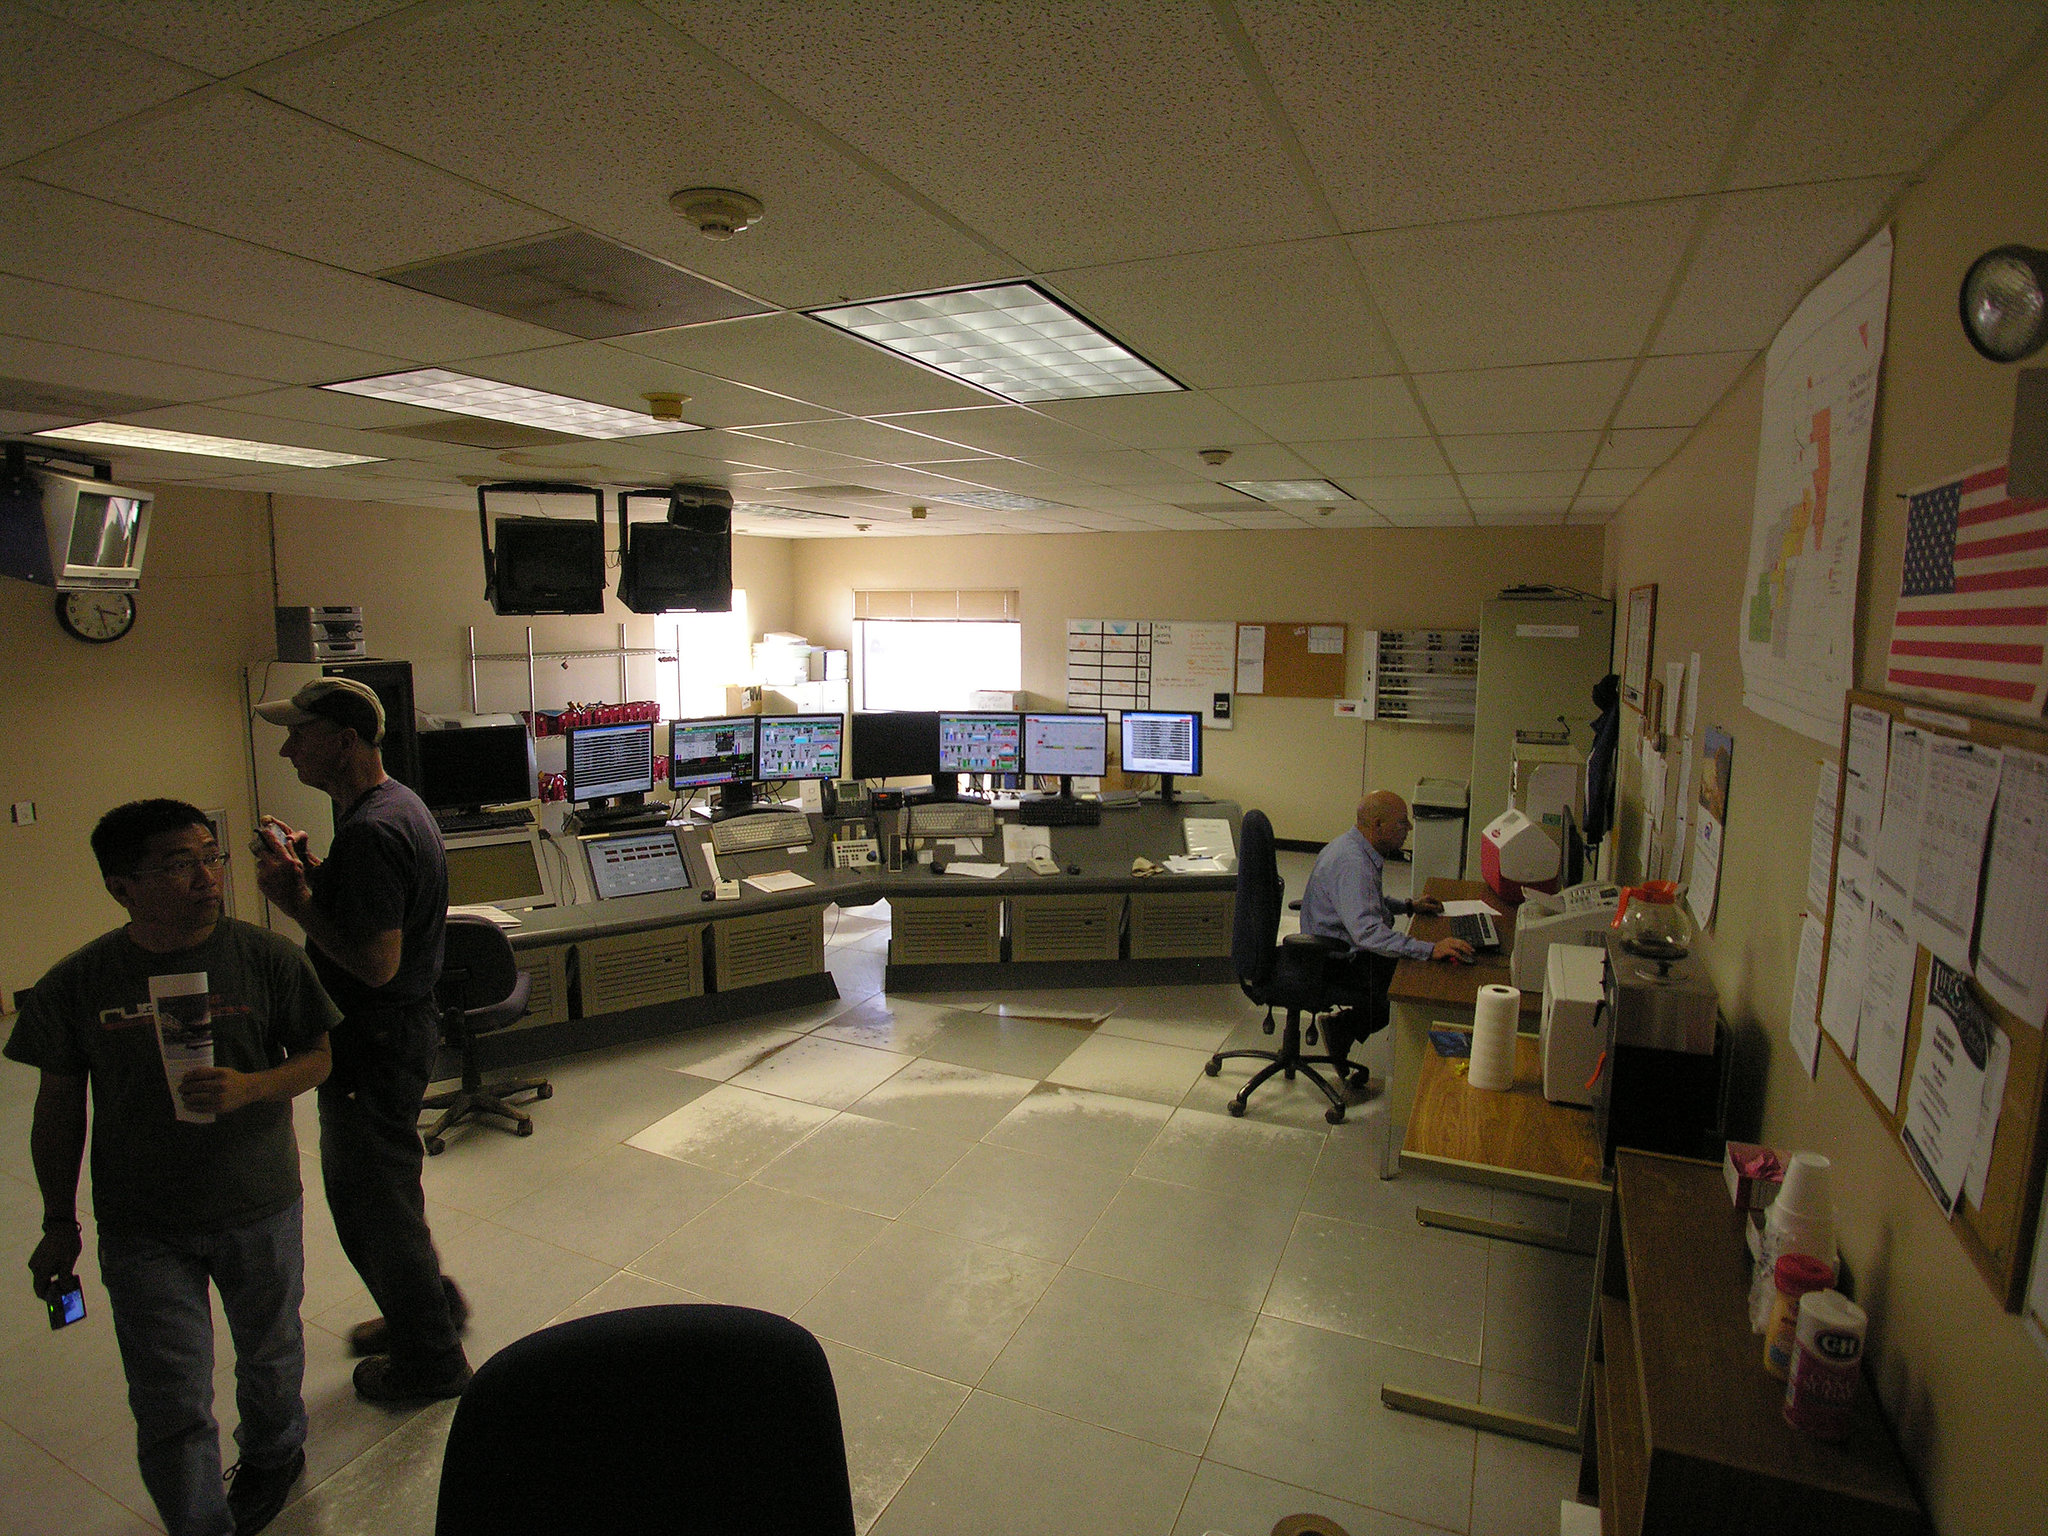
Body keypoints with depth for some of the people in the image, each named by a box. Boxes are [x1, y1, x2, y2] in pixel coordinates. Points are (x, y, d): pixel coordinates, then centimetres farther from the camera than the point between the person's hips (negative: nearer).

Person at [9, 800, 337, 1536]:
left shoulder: (267, 958, -13)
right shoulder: (77, 984, -10)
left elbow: (318, 1056, -3)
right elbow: (59, 1106, 1)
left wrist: (251, 1087, -24)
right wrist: (60, 1223, 5)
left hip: (260, 1207, 1)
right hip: (142, 1228, 0)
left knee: (270, 1352, 23)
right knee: (171, 1407, 3)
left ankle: (273, 1453, 51)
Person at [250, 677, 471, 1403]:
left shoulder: (371, 831, -27)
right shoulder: (393, 803, 7)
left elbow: (376, 962, -29)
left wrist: (295, 900, -21)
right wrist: (310, 867, 4)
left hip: (376, 1044, -10)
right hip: (399, 1027, 10)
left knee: (374, 1204, 8)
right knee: (375, 1189, 25)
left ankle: (429, 1359, 27)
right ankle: (429, 1305, 44)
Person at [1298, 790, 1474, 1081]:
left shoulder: (1357, 849, 7)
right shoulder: (1352, 865, -27)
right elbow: (1367, 931, -38)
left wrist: (1408, 906, 16)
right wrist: (1430, 950, -40)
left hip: (1341, 949, 11)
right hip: (1337, 964, -11)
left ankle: (1344, 1024, 5)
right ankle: (1344, 1025, -4)